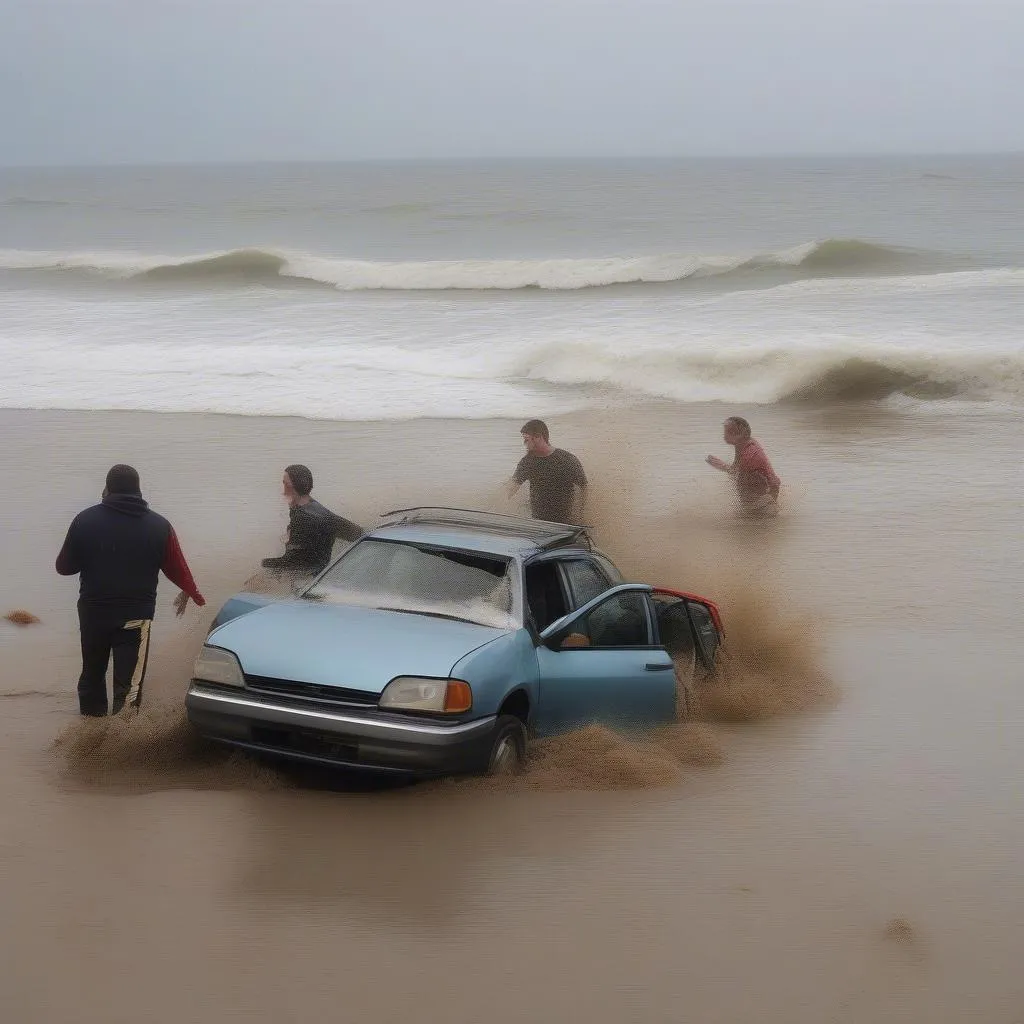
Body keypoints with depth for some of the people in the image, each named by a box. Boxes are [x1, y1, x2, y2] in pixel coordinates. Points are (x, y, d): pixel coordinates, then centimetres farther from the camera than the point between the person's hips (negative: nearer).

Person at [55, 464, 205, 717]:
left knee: (92, 675, 19)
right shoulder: (158, 526, -3)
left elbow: (64, 566, 4)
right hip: (135, 616, -2)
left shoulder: (85, 520, -3)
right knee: (128, 686, -1)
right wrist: (191, 593, 25)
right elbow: (177, 569, 5)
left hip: (93, 612, 2)